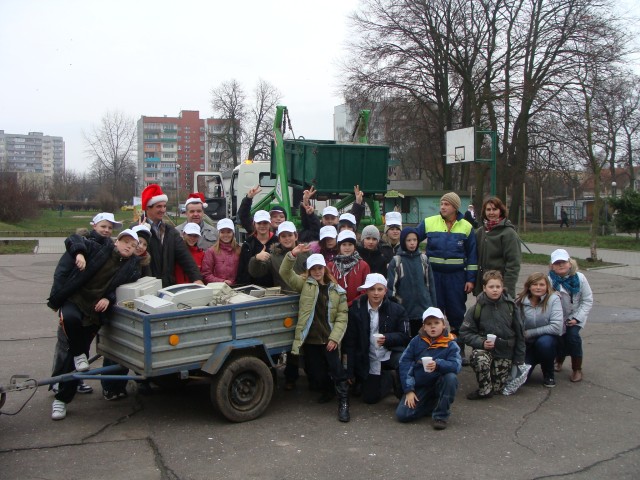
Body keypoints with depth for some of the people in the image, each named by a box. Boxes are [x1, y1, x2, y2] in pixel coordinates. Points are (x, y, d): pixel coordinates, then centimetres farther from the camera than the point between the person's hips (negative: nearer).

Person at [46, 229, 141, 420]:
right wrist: (80, 253, -14)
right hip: (74, 299, -2)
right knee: (71, 318, -37)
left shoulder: (131, 268, 4)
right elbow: (72, 242, 6)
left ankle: (62, 399, 12)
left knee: (79, 350, 1)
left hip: (95, 311, 2)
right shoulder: (98, 250, 0)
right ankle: (79, 354, -8)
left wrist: (108, 299, -18)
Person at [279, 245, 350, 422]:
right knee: (315, 372, 9)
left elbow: (342, 316, 0)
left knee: (337, 371, -6)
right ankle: (326, 390, 37)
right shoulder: (305, 284, 5)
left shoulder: (337, 290, 3)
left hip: (329, 339, -1)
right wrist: (292, 254, -24)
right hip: (310, 338, 2)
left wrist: (334, 338, -11)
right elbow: (285, 273, -7)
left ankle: (343, 403, 4)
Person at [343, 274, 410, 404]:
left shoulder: (397, 309, -5)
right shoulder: (356, 310, -5)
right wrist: (350, 372, -3)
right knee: (370, 398, 5)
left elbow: (405, 336, -5)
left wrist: (387, 338, -26)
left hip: (391, 354, -1)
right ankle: (391, 378, 34)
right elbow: (349, 342, -3)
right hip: (369, 361, 2)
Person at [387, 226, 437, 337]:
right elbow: (390, 286, -6)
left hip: (424, 310, 2)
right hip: (405, 311, -2)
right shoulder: (396, 261, -5)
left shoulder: (423, 259, 4)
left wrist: (434, 307, 7)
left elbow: (431, 284, 8)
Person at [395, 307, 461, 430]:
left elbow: (457, 366, -24)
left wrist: (438, 364, -42)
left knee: (451, 378, -34)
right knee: (402, 414, -15)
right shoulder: (416, 341, -2)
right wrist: (409, 390, -11)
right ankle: (433, 404, 12)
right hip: (419, 387, 2)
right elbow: (405, 363, -4)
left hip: (439, 385, -2)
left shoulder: (450, 344, -8)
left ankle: (441, 416, -15)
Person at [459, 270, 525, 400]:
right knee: (479, 358, -36)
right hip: (484, 348, -2)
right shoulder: (477, 308, -10)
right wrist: (481, 343, -21)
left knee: (498, 388, 1)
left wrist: (519, 359, 3)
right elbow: (465, 332, -5)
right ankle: (484, 390, -11)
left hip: (505, 350, 2)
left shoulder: (510, 306, -5)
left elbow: (519, 333, 3)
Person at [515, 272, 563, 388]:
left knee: (544, 342, -37)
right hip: (527, 344, 2)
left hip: (548, 339, -1)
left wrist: (528, 333, -18)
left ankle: (549, 374, -7)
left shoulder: (553, 299, -14)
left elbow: (556, 327, -22)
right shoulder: (520, 301, -7)